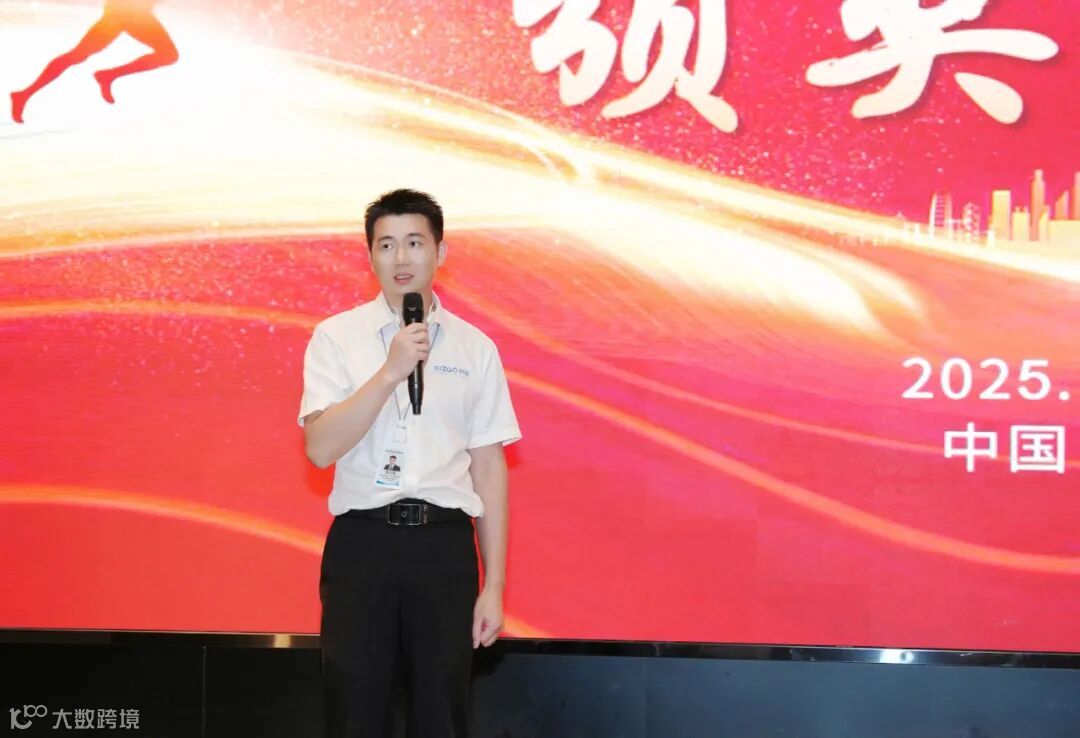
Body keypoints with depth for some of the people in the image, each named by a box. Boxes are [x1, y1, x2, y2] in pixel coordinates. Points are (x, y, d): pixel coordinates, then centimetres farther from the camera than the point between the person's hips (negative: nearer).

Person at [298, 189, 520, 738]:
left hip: (444, 545, 1)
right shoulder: (336, 337, 2)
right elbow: (320, 448, -9)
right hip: (362, 541, -1)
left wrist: (494, 585, 3)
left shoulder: (474, 348, 6)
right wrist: (391, 370, -18)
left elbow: (489, 468, 6)